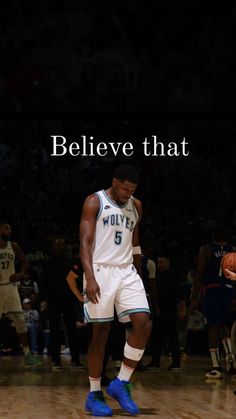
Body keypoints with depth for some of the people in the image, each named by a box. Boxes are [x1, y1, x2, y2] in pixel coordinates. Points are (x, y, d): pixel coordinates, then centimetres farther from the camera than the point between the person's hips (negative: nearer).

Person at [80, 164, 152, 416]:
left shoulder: (135, 206, 14)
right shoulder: (94, 202, -4)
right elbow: (85, 242, -11)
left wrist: (138, 276, 21)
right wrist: (90, 278, -22)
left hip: (127, 271, 5)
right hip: (101, 271, -5)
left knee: (143, 323, -11)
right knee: (101, 333, -3)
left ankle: (121, 384, -1)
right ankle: (94, 395, 7)